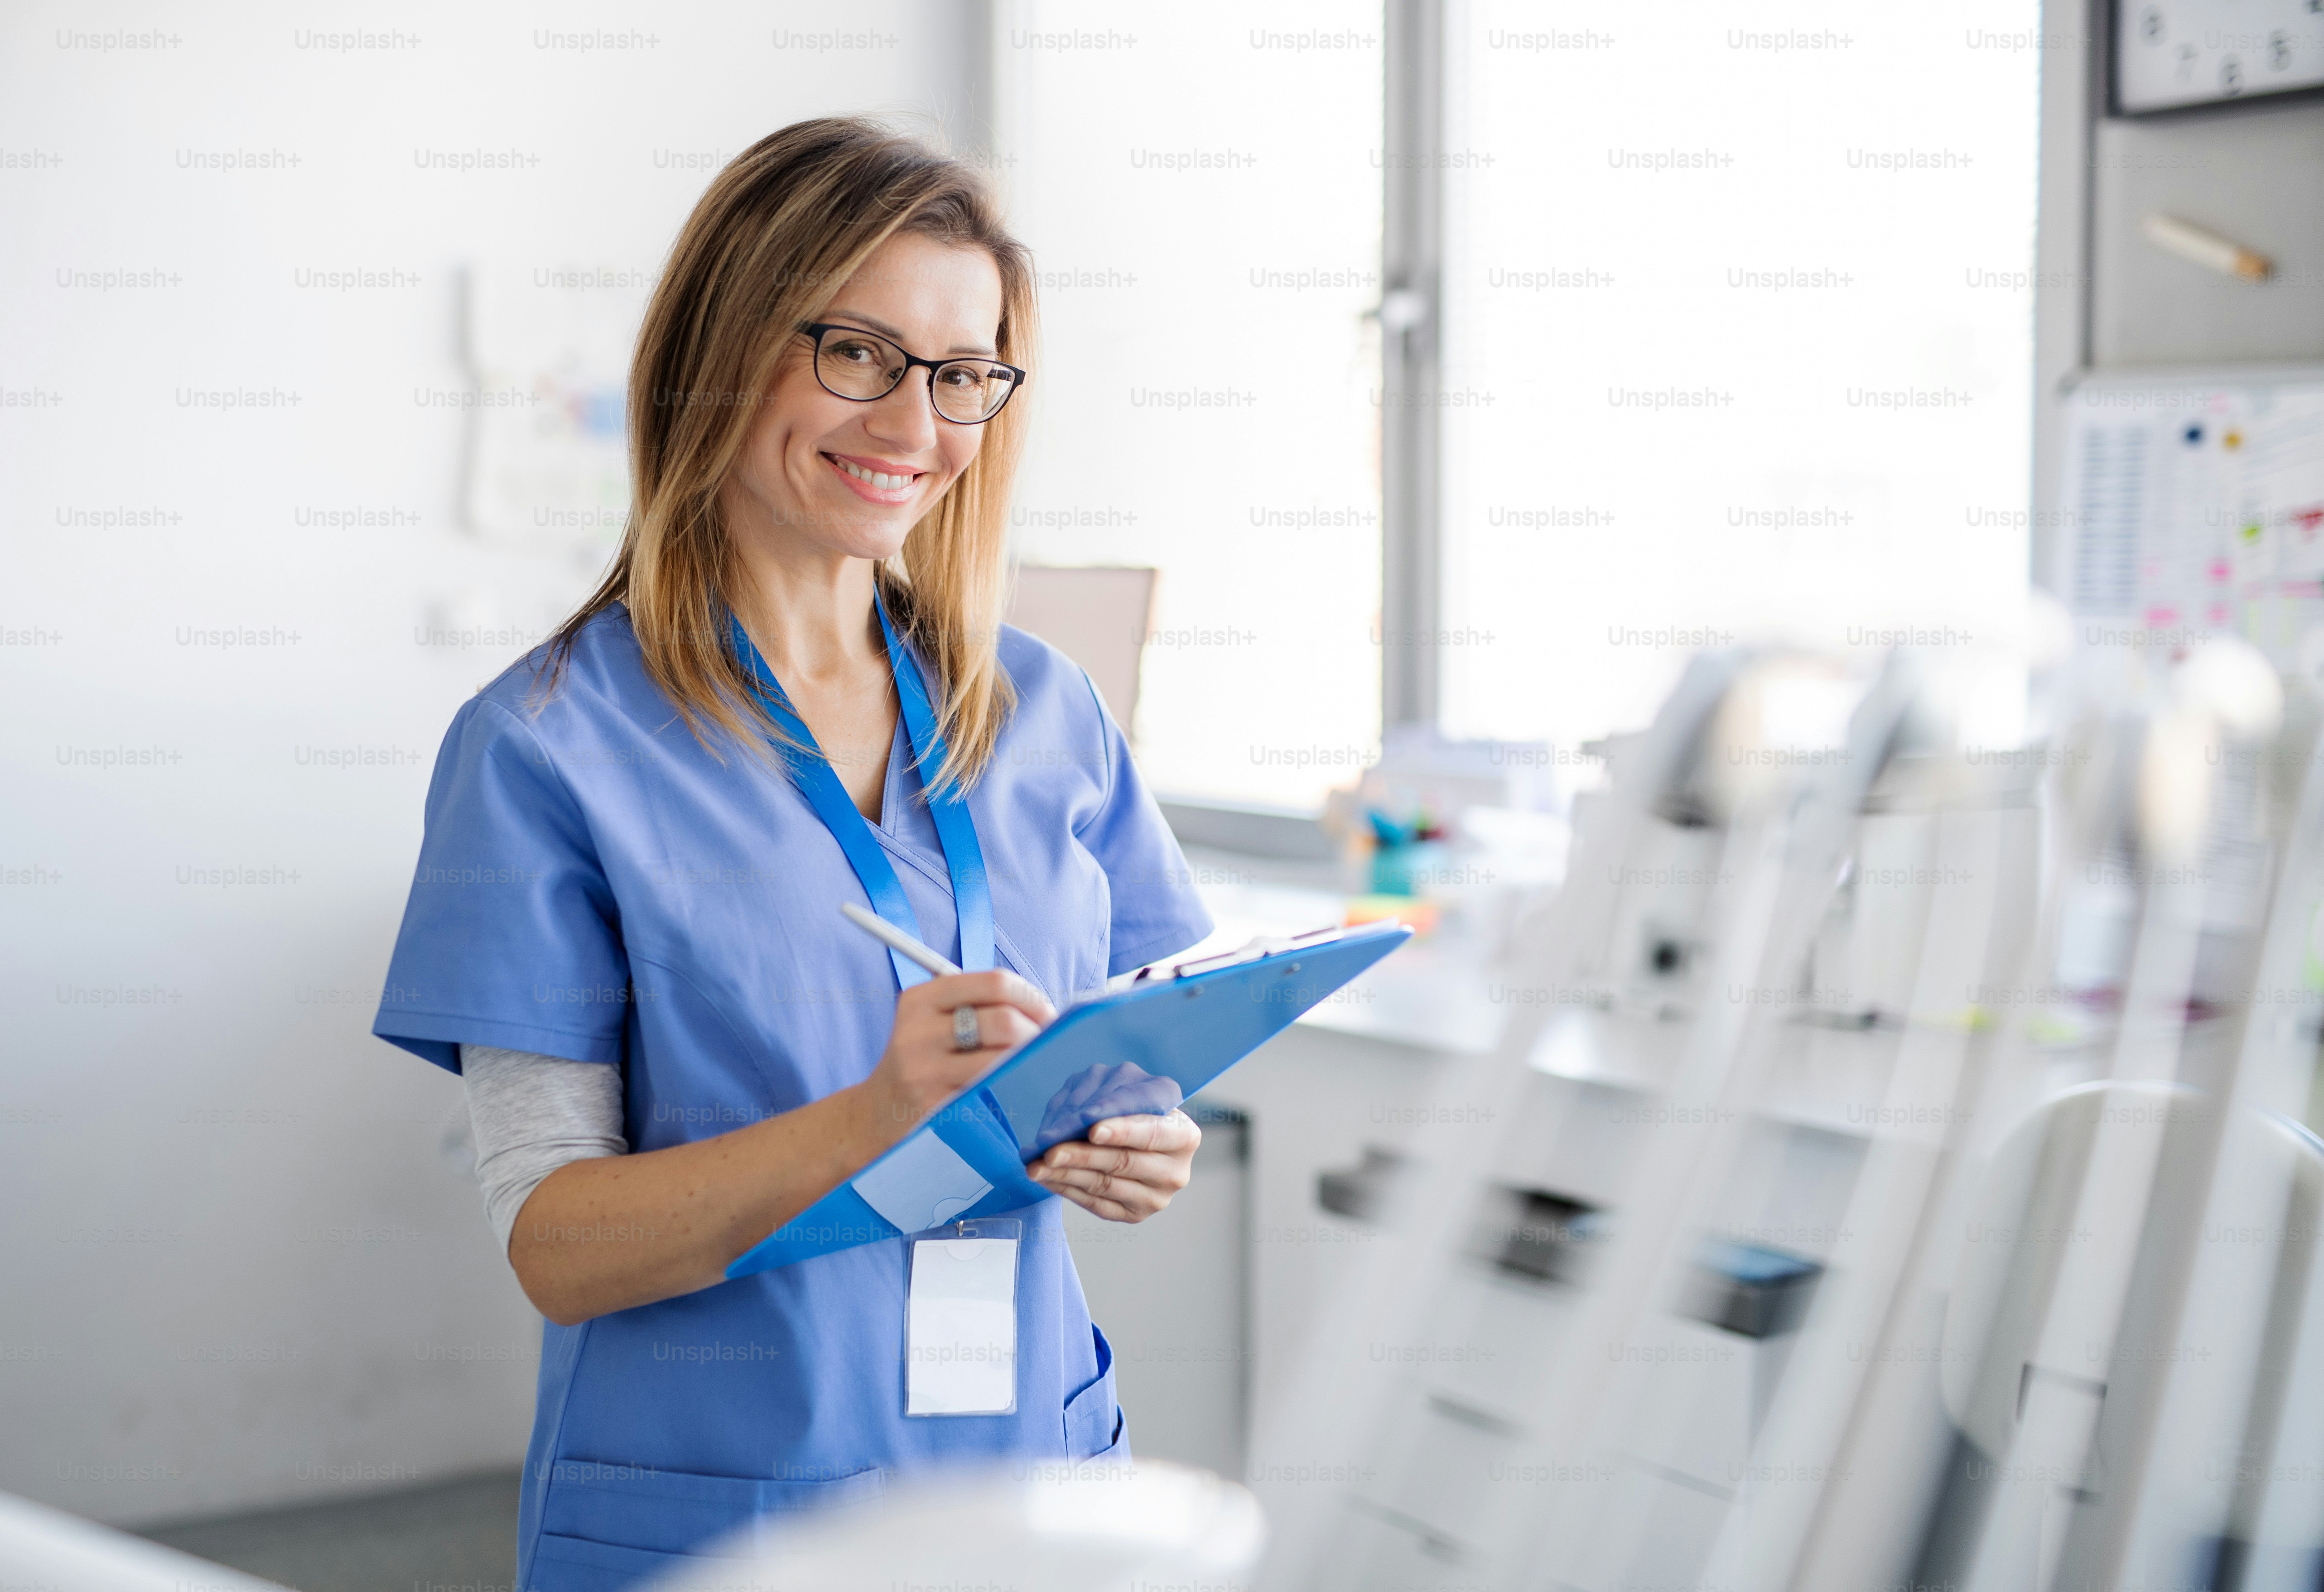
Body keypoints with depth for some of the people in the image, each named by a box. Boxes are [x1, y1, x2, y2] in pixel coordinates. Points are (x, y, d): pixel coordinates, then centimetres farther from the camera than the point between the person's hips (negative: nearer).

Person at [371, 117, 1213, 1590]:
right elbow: (554, 1245, -14)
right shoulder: (549, 747, -11)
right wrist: (879, 1114, -27)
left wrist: (1147, 1151, -15)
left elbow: (1139, 1071, 8)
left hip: (1034, 1469, 4)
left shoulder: (1050, 716, 2)